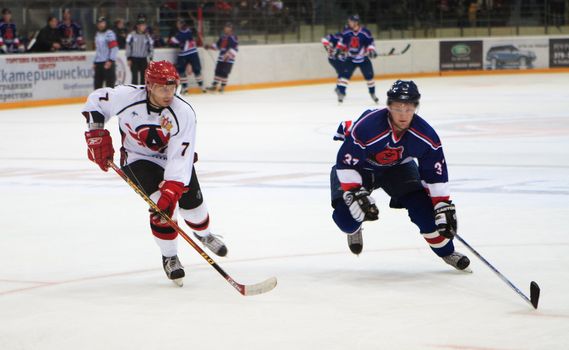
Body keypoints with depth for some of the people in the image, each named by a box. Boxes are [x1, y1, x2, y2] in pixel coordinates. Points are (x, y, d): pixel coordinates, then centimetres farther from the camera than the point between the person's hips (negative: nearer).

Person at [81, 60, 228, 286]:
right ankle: (169, 257, -3)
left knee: (191, 202, 5)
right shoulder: (126, 96, -27)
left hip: (173, 155, 2)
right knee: (162, 204, -23)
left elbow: (180, 157, -33)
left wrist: (172, 188, -43)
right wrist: (97, 136, -13)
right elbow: (95, 101, -8)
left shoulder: (184, 113, -29)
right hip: (138, 157, -2)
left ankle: (203, 234, 42)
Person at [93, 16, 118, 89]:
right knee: (97, 83, 11)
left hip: (108, 62, -8)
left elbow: (114, 48, -16)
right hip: (98, 63, 8)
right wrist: (95, 62, 19)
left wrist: (110, 61, -20)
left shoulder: (109, 34, -9)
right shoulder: (97, 34, 18)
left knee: (109, 83, -7)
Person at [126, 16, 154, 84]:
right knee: (135, 77, -9)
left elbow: (151, 47, 11)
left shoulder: (147, 36, 5)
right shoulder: (132, 35, -4)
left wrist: (150, 59, 5)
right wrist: (128, 59, -4)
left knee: (144, 77, 5)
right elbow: (128, 46, -1)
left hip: (143, 59, 3)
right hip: (134, 59, -3)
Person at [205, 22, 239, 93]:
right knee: (218, 71, 7)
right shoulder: (222, 37, 13)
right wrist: (210, 47, 12)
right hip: (221, 58, 7)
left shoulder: (233, 37, -12)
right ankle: (214, 85, 13)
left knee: (224, 72, -6)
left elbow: (235, 48, -19)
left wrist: (228, 55, -29)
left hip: (229, 59, -7)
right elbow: (218, 45, 25)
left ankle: (222, 86, 4)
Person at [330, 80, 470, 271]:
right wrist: (357, 194, -37)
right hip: (359, 167, -3)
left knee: (424, 207, -14)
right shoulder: (366, 127, -38)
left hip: (398, 167, 3)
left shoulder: (424, 134, -24)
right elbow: (345, 164, -30)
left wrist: (445, 207, -16)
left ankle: (447, 252, 10)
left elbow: (435, 174, -13)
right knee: (346, 216, -20)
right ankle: (353, 228, 20)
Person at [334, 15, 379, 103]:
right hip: (350, 58, 1)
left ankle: (373, 93, 21)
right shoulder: (346, 32, -6)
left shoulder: (365, 32, -16)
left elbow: (370, 43, -9)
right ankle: (341, 92, -13)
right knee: (345, 74, -14)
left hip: (363, 58, -1)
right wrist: (340, 49, 4)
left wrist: (371, 50, -24)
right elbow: (342, 41, 10)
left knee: (369, 75, 2)